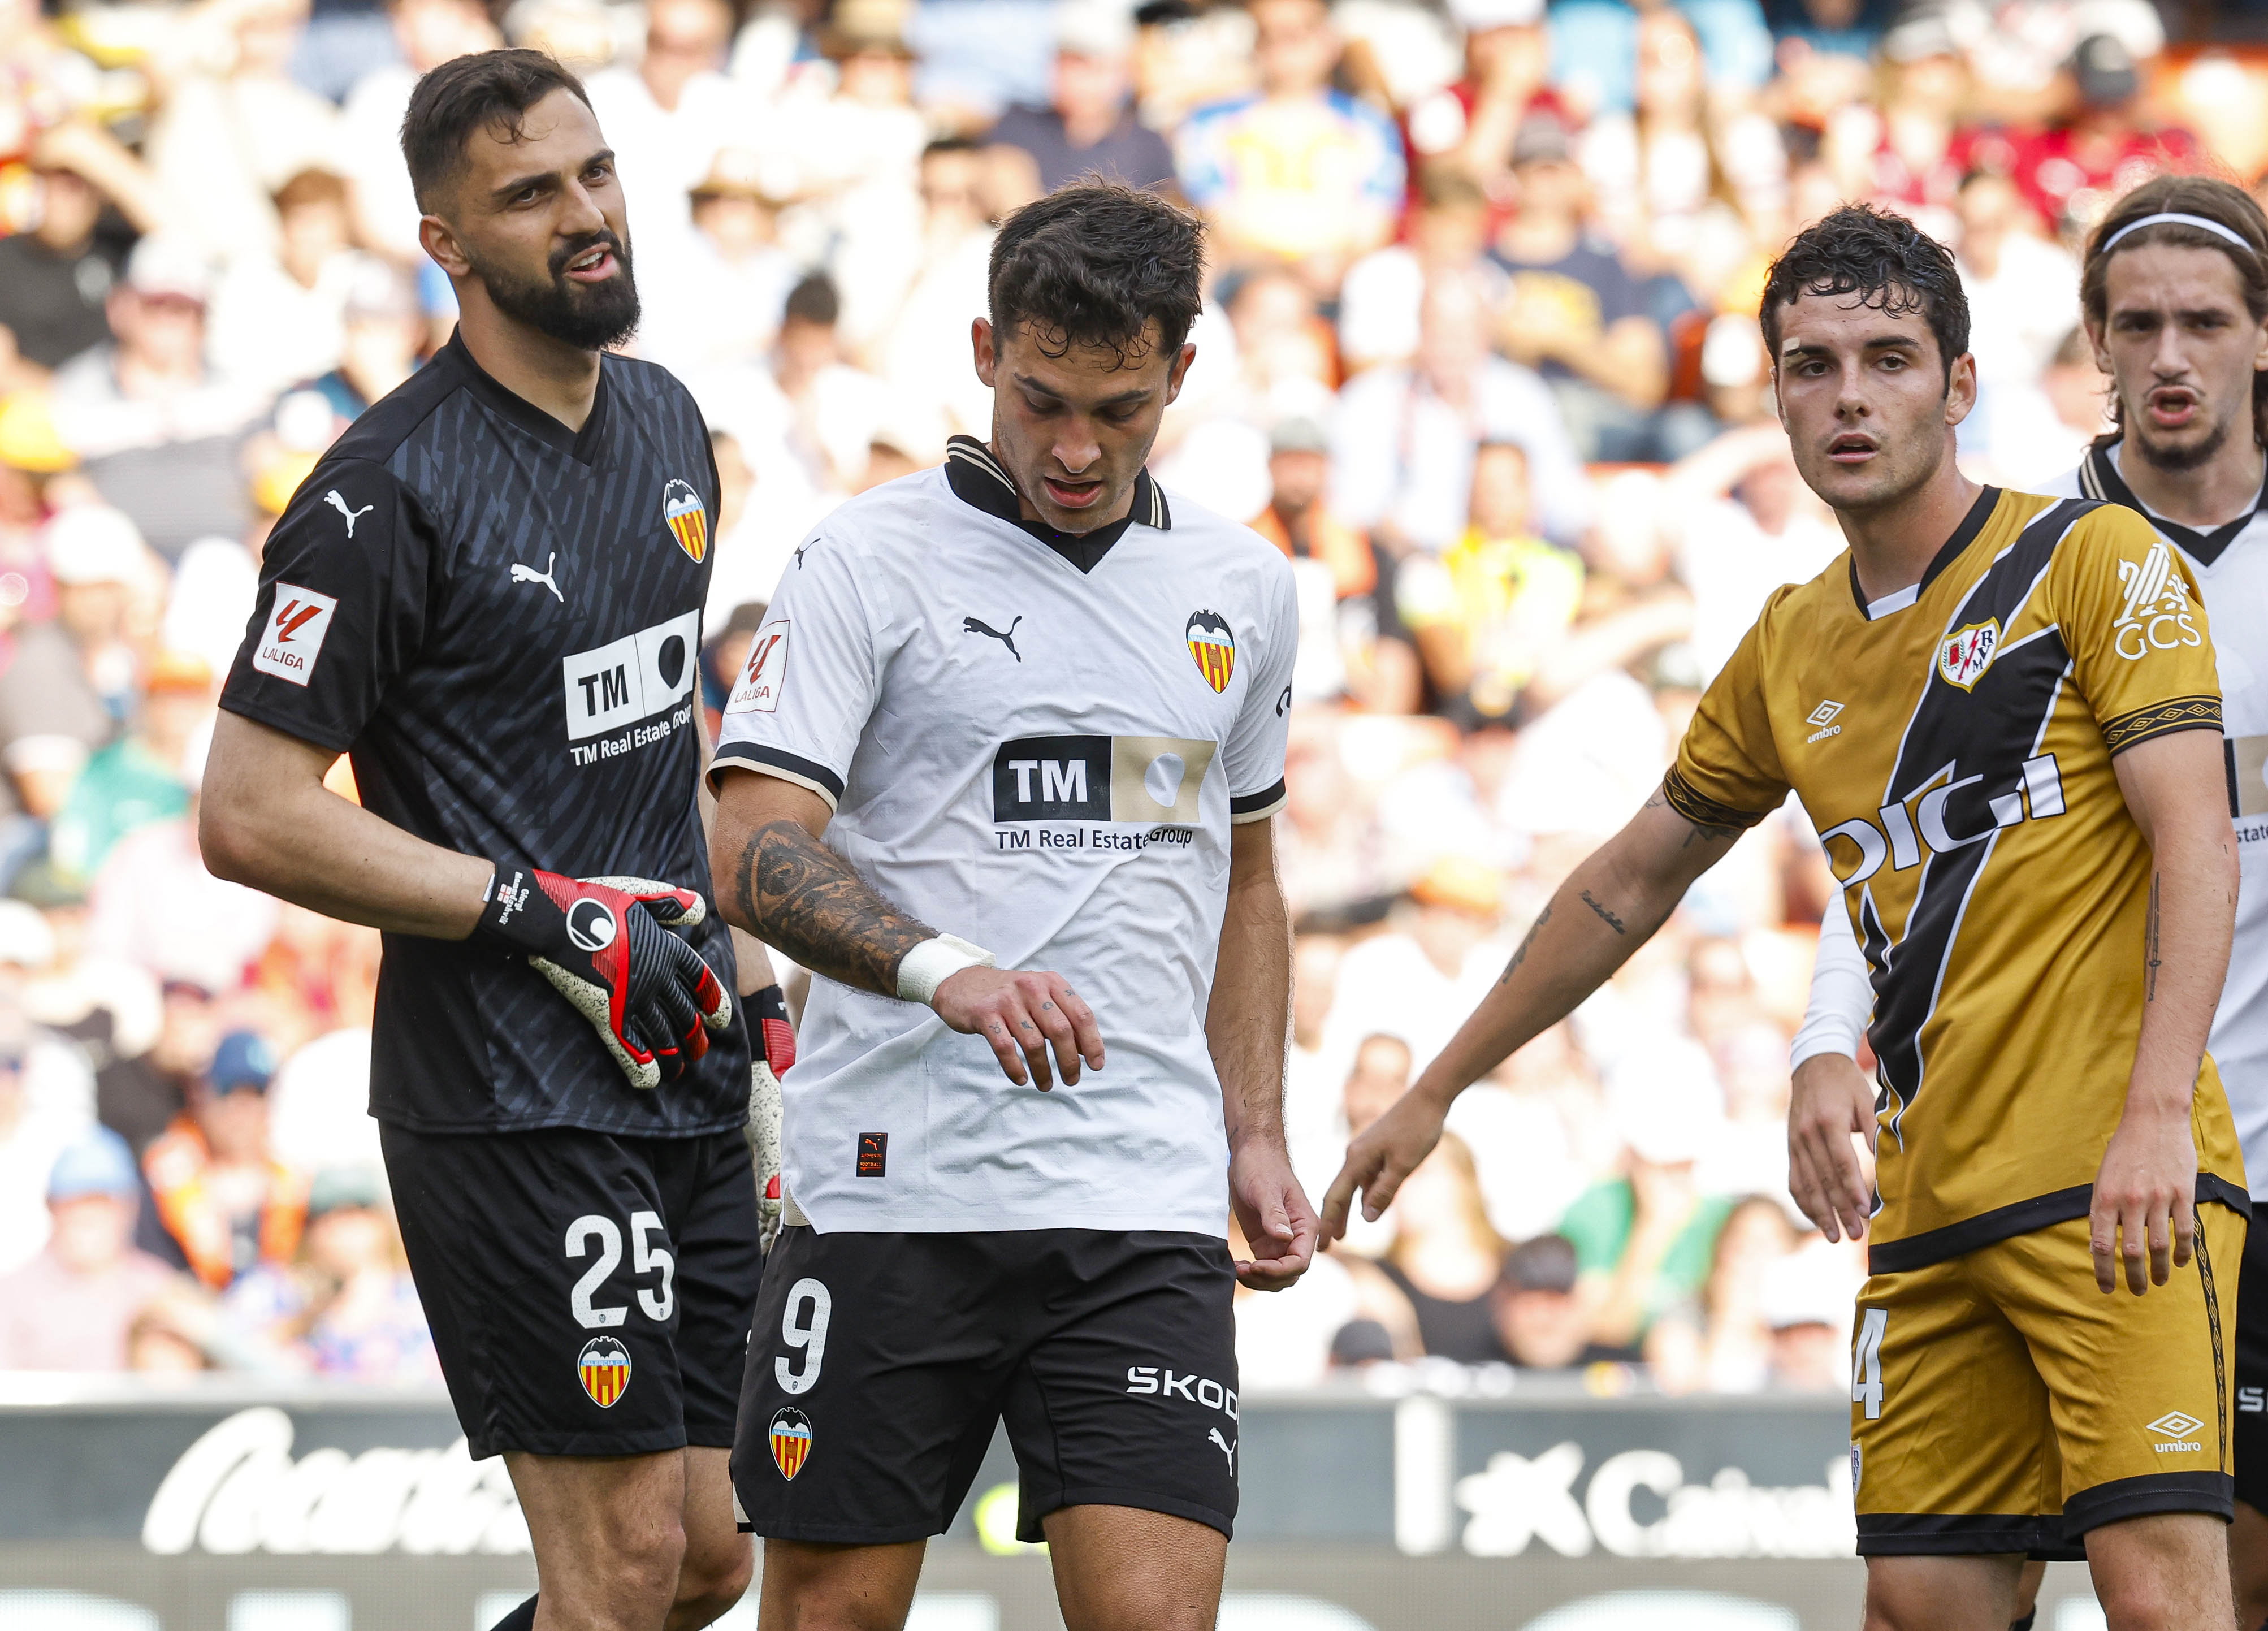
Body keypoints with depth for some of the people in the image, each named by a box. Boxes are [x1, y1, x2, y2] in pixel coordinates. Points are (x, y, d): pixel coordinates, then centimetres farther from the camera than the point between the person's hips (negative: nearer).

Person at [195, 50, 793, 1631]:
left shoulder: (666, 423, 11)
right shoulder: (388, 491, -14)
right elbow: (252, 814, -14)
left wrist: (749, 983, 17)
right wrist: (550, 916, -17)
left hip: (683, 1076, 8)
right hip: (512, 1098, -8)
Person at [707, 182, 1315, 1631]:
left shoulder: (1243, 589, 13)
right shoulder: (869, 561, -3)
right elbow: (758, 853, -12)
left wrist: (1257, 1135, 15)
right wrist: (947, 970, -29)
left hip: (1147, 1201, 3)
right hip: (890, 1186, -3)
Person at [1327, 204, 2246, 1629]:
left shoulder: (2095, 558, -1)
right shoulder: (1791, 651, 16)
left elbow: (2197, 843, -10)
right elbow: (1629, 885, 28)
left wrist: (2156, 1111, -23)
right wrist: (1435, 1093, 32)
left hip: (2117, 1190, -6)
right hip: (1932, 1212, 6)